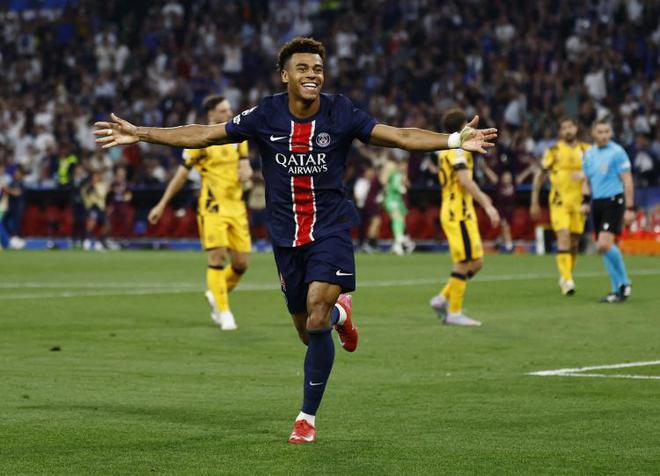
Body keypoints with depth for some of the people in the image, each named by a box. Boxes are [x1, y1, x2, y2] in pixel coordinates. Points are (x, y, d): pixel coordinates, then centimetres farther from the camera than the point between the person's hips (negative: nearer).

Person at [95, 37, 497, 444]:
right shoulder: (266, 116, -4)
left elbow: (399, 136, -12)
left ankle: (308, 417, -1)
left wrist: (455, 140, -25)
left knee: (316, 323, -18)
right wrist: (140, 134, -4)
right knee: (308, 333, 9)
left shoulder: (340, 114, -8)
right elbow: (203, 135, 1)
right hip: (286, 236, 3)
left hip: (330, 230, -3)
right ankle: (340, 313, 47)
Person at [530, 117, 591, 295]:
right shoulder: (553, 151, 1)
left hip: (578, 201, 3)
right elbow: (540, 176, 8)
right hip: (559, 201, -3)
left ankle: (565, 276, 27)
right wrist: (534, 202, 7)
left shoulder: (586, 150, 6)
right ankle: (567, 280, -21)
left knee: (574, 240, 8)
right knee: (563, 236, -17)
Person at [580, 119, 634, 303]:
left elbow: (627, 182, -7)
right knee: (604, 247, 6)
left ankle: (624, 283, -4)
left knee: (605, 244, -20)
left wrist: (629, 208, -11)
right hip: (597, 203, 7)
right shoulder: (589, 154, 12)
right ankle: (618, 290, 13)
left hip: (613, 202, -7)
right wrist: (585, 201, 7)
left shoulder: (617, 152, -7)